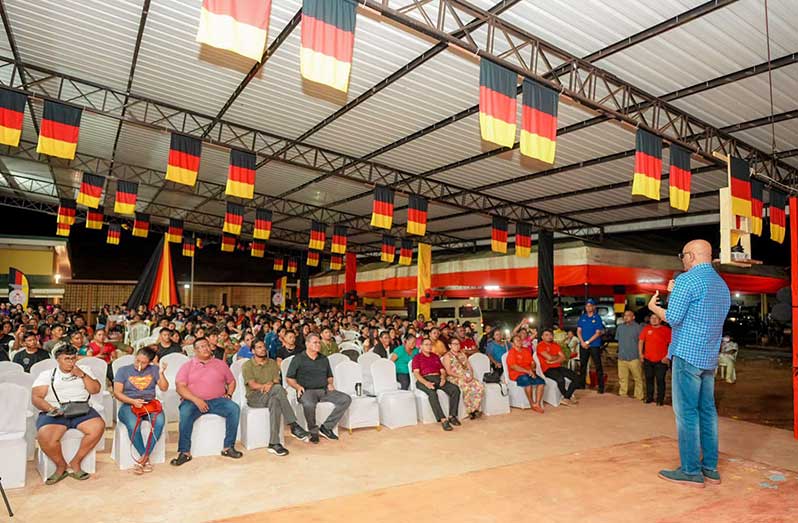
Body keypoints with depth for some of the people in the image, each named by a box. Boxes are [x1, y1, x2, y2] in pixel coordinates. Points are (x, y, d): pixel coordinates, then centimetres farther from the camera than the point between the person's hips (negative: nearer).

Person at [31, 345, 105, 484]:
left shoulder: (84, 370, 19)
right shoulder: (47, 375, 14)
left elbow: (95, 389, 8)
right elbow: (36, 398, 4)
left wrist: (81, 375, -3)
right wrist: (50, 409, -15)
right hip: (55, 412, -1)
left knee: (98, 426, -29)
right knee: (45, 436, -32)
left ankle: (75, 464, -10)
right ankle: (61, 466, -4)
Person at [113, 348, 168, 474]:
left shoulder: (154, 369, 14)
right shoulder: (123, 370, 10)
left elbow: (164, 388, 6)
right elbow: (117, 393, 2)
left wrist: (161, 373, -10)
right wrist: (133, 401, -13)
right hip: (129, 405, -1)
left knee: (159, 421, -33)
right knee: (133, 425, -35)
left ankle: (143, 458, -23)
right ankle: (146, 458, -17)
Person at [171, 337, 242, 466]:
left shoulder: (220, 364, 17)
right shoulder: (187, 366, 9)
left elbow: (231, 381, 25)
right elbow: (180, 387, -3)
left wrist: (229, 394, 3)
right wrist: (196, 400, -17)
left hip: (217, 400, 2)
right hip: (194, 401, -2)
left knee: (234, 409, -25)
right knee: (185, 412, -34)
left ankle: (228, 447, -18)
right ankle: (184, 452, -25)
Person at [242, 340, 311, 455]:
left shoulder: (272, 363, 17)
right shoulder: (247, 366, 4)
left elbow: (277, 381, 4)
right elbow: (252, 385, -9)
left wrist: (271, 384, -20)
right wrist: (266, 385, -23)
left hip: (270, 396, 3)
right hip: (254, 398, -3)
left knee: (275, 402, -36)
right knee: (278, 388, -34)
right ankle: (293, 426, -34)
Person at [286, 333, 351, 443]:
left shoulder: (324, 359, 20)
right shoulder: (298, 359, 6)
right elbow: (289, 378, 6)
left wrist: (330, 384, 7)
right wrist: (298, 387, -11)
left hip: (324, 390, 5)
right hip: (307, 391, -5)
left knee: (346, 399, -17)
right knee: (309, 404, -40)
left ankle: (326, 427, -12)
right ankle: (313, 431, -13)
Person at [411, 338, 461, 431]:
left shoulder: (435, 356, 26)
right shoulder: (417, 357, 10)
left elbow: (442, 370, 20)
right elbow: (416, 373, -4)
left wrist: (443, 378, -4)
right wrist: (426, 383, -21)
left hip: (438, 378, 5)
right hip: (424, 380, -5)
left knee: (455, 389, -21)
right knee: (432, 393, -38)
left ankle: (452, 416, -19)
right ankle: (443, 420, -38)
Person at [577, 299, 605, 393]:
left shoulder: (597, 318, -3)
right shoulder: (582, 317, 7)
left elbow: (598, 333, -9)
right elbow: (578, 331, 5)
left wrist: (588, 342, -13)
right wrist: (582, 342, -9)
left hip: (595, 345, -4)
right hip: (583, 345, 4)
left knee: (598, 366, -2)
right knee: (583, 365, 11)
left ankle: (601, 387, 3)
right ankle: (581, 385, 20)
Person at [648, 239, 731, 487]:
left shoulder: (687, 279, -12)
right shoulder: (722, 284, 16)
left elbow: (673, 318, -16)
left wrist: (654, 307, 3)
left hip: (687, 354, -8)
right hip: (710, 357, 9)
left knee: (686, 412, -3)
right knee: (707, 411, 12)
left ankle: (691, 471, 1)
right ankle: (710, 468, 18)